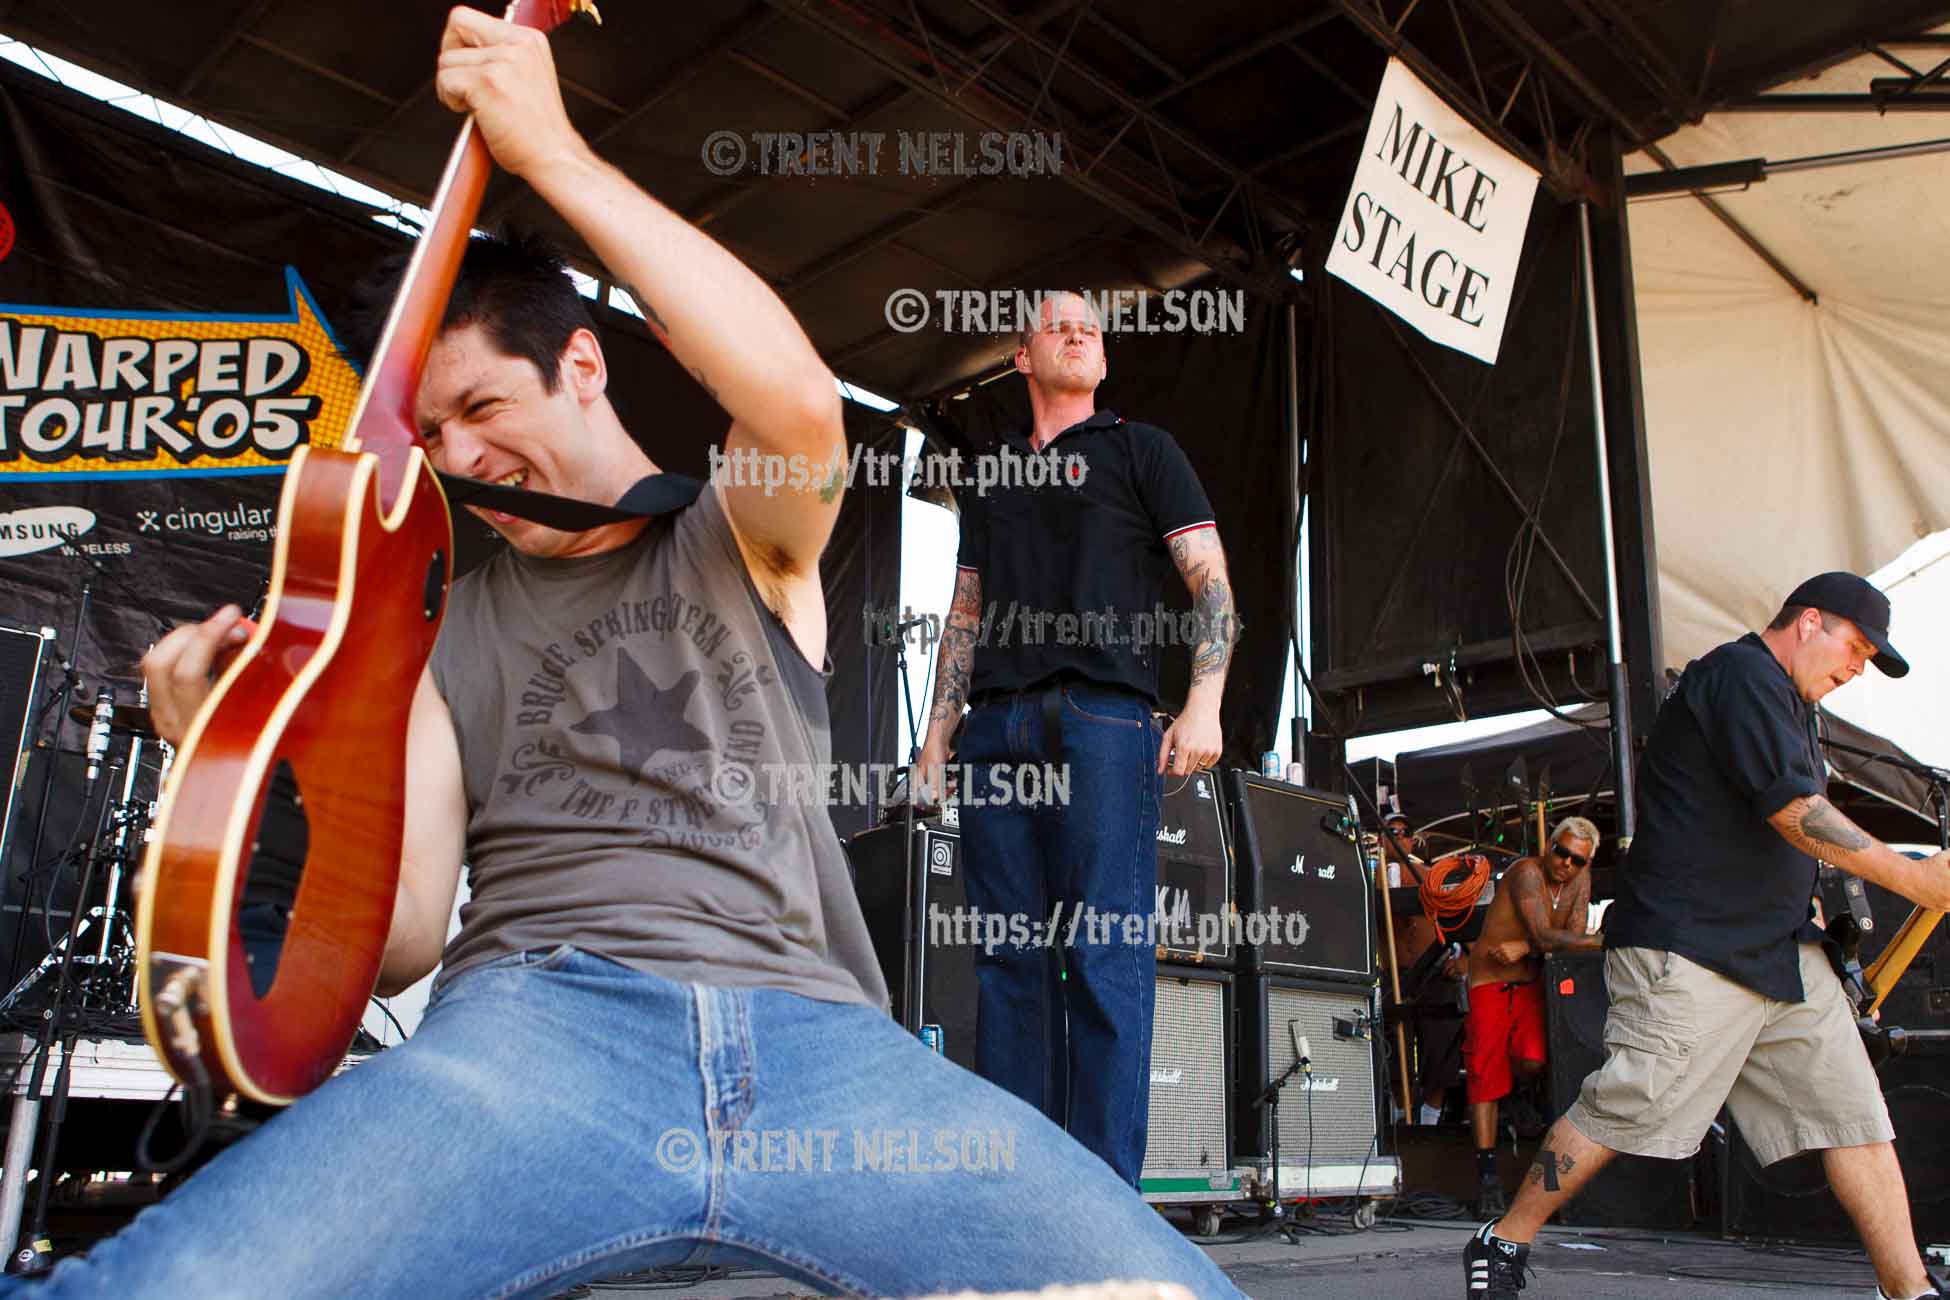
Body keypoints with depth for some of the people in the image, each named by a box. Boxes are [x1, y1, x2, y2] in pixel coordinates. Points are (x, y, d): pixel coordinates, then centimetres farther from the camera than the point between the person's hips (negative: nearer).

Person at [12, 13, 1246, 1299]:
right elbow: (397, 932, 13)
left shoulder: (743, 544, 18)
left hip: (811, 1038, 2)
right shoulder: (440, 629, 21)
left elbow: (801, 403, -8)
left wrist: (552, 151, -3)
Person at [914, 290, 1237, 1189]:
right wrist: (936, 739, 13)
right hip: (996, 727, 4)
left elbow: (1210, 580, 4)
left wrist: (1204, 702, -11)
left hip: (1103, 717, -4)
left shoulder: (1139, 450, 14)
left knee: (1107, 958, -9)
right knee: (1007, 961, 2)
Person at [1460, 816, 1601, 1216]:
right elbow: (1547, 937, -26)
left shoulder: (1580, 879, 2)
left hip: (1534, 981, 4)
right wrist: (1607, 940, -30)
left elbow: (1574, 937, -8)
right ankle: (1487, 1173, -5)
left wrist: (1523, 948, -21)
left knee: (1532, 1061, -20)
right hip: (1492, 981, -4)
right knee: (1485, 1073, -9)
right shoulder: (1527, 872, -17)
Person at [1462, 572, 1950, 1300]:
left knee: (1854, 1110, 4)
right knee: (1625, 1107, -11)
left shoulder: (1789, 704, 23)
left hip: (1782, 950, 10)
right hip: (1689, 943, -10)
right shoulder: (1743, 672, -9)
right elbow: (1792, 810, -19)